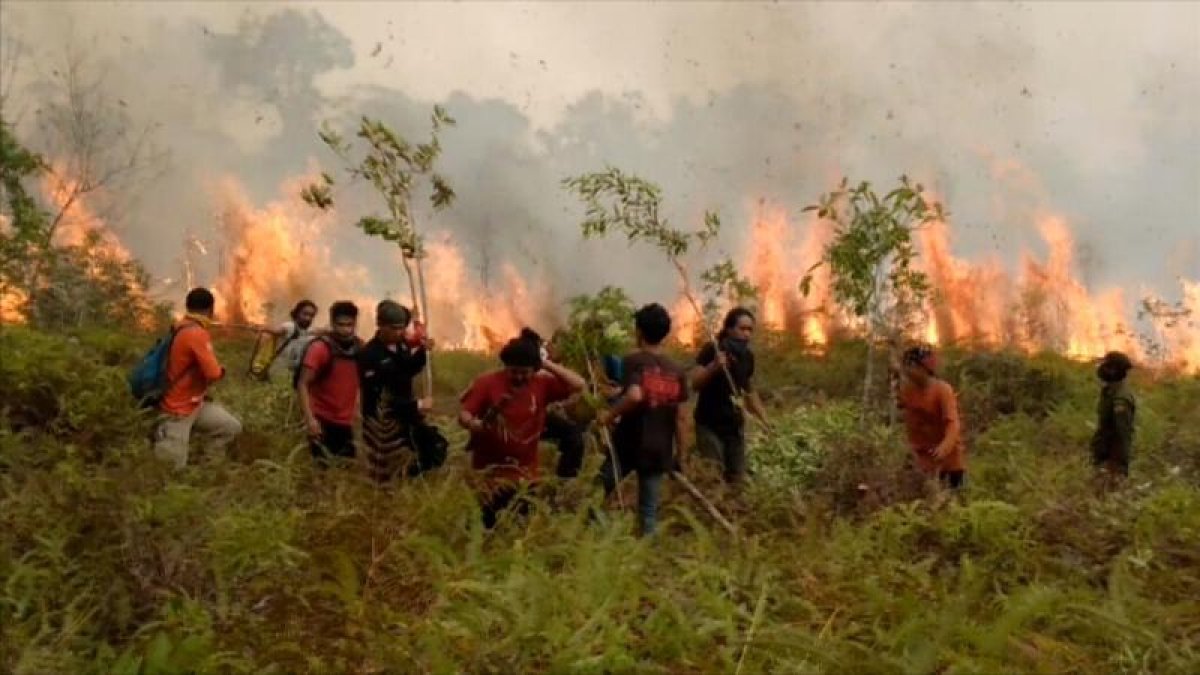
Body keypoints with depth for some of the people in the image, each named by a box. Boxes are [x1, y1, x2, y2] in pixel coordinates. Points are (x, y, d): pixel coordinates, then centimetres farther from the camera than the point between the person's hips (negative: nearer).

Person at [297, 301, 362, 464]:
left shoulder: (359, 348, 2)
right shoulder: (319, 347, -13)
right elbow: (303, 385, -15)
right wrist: (309, 418, -24)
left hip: (345, 422, 5)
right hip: (322, 421, -5)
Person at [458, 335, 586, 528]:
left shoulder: (542, 384, -1)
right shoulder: (487, 382, -9)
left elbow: (578, 384, -7)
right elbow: (463, 414, -10)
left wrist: (547, 364, -11)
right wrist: (473, 424, -33)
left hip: (525, 472, 3)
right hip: (489, 470, -3)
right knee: (486, 523, -4)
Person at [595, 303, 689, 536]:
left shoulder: (633, 361, -10)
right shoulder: (677, 370, 5)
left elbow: (634, 396, -28)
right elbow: (680, 416, 6)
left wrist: (609, 414, -14)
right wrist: (680, 452, 12)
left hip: (629, 444, -4)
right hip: (660, 449, 4)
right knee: (649, 510, 10)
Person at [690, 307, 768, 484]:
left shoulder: (747, 356, 7)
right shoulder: (711, 350, -11)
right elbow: (694, 383, -19)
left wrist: (764, 419, 11)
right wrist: (714, 366, -33)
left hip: (735, 425, 6)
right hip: (709, 425, -6)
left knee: (737, 478, 7)